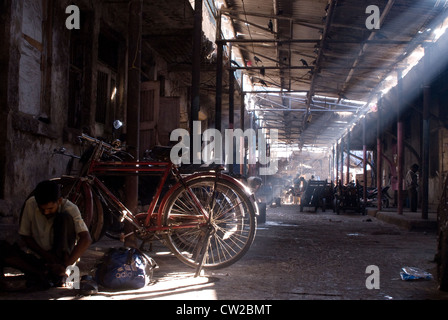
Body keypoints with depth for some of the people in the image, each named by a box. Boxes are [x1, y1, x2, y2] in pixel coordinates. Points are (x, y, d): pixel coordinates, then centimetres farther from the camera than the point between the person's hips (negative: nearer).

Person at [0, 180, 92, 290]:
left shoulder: (70, 208, -15)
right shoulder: (30, 205, -8)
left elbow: (86, 239, -26)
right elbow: (25, 236, 1)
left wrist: (65, 265, -35)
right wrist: (46, 255, -15)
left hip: (61, 257, -2)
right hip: (38, 258, 3)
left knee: (65, 218, -24)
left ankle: (58, 276, -27)